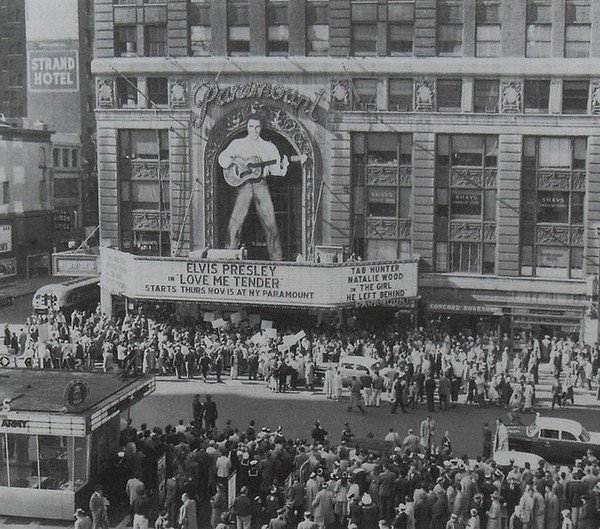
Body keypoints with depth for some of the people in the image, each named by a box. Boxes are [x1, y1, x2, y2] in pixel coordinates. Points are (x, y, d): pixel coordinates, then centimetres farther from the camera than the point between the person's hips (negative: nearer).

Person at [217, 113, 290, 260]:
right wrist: (236, 161, -13)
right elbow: (223, 157, 4)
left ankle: (276, 258, 2)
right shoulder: (237, 144, 11)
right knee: (235, 221, -9)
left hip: (261, 184, 1)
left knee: (270, 222, -5)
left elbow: (275, 168, 6)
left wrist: (283, 166, -16)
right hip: (244, 184, -1)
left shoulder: (268, 146, 12)